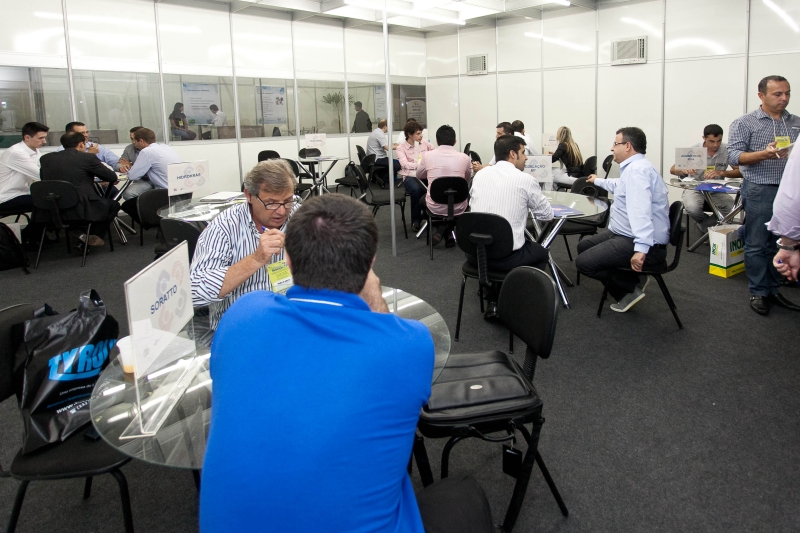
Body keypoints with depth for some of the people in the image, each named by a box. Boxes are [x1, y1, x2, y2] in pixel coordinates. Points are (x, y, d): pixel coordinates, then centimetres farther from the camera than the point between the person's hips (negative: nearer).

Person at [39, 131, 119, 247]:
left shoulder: (46, 158, 8)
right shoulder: (87, 158, -5)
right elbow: (113, 177, 1)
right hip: (80, 210, -6)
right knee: (113, 205, 20)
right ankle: (90, 236, 9)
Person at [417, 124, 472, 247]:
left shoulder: (427, 155, -7)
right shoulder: (464, 157, -6)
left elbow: (419, 175, 14)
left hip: (435, 208, 0)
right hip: (457, 208, 0)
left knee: (423, 197, 35)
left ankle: (441, 230, 18)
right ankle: (447, 232, 19)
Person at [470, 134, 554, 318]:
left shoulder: (480, 174, 6)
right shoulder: (525, 179, -6)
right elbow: (547, 215, 4)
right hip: (506, 257, -3)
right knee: (541, 253, 27)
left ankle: (494, 303, 30)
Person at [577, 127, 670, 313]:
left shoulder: (637, 169, -20)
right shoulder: (634, 167, 16)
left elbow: (640, 210, -33)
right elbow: (619, 186, 42)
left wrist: (641, 248, -42)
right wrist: (598, 181, 60)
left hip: (636, 243, -11)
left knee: (583, 262, -17)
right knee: (584, 246, 19)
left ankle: (633, 285, -1)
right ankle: (632, 279, 12)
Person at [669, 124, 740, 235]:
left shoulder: (727, 150, -5)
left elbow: (740, 172, -10)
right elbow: (673, 170, -8)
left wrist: (721, 173, -28)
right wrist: (684, 170, -32)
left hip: (716, 190, 1)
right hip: (695, 188, -1)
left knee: (731, 208, -27)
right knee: (692, 208, -34)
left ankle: (703, 225, 2)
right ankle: (712, 224, 4)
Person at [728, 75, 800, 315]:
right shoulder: (745, 123, -2)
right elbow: (733, 155, -10)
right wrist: (764, 154, -24)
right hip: (760, 191, -4)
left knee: (781, 244, 10)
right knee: (757, 245, 2)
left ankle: (773, 290, 21)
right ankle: (759, 293, 12)